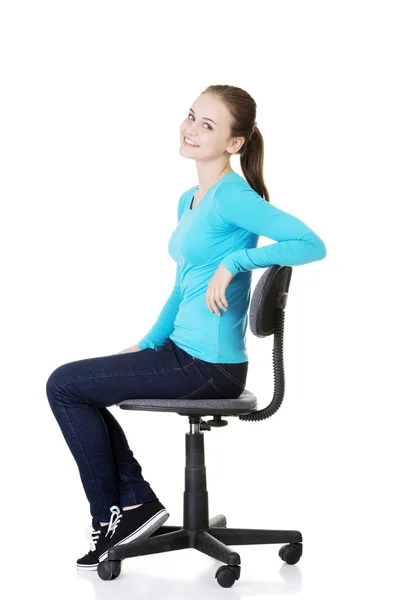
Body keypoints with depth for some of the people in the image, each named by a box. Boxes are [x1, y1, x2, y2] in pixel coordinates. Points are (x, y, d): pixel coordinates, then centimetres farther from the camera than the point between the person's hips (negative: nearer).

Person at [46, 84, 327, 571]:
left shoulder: (232, 196, -16)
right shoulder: (190, 200, 12)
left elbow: (312, 245, -28)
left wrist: (233, 262, -27)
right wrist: (148, 344, 14)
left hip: (209, 367, -10)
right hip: (183, 352, 10)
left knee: (64, 385, -4)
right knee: (70, 382, 17)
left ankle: (111, 513, 10)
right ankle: (135, 500, 17)